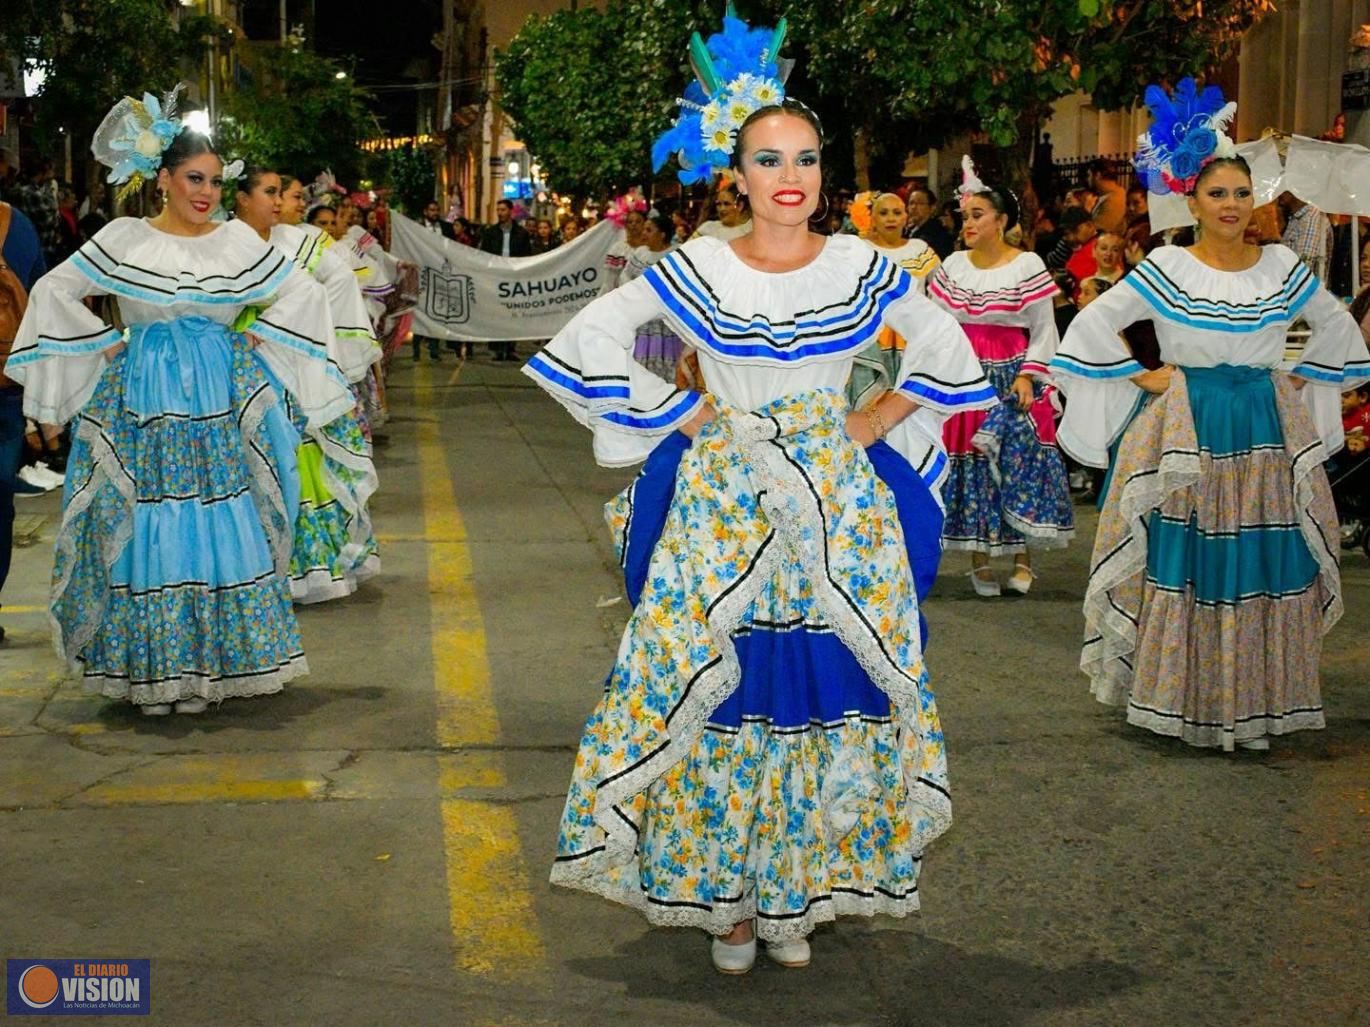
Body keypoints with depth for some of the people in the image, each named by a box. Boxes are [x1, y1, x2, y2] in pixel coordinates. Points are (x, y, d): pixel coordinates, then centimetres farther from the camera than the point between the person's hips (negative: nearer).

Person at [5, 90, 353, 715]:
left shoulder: (238, 241, 5)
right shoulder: (123, 240, 2)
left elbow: (303, 294, 11)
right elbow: (53, 292, 6)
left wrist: (255, 340, 3)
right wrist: (106, 344, 1)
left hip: (219, 401, 1)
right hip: (142, 397, -1)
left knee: (222, 525, -1)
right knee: (146, 528, -1)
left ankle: (208, 666, 10)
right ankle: (150, 669, 9)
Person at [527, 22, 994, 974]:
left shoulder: (863, 269, 2)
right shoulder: (694, 271, -4)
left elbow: (949, 351, 14)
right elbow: (588, 342, -2)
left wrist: (880, 422, 3)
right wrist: (683, 413, -4)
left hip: (837, 502, 2)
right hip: (722, 500, -1)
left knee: (825, 686, 3)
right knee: (720, 689, 0)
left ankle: (796, 889, 20)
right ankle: (724, 893, 17)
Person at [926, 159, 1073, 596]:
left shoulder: (1028, 266, -3)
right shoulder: (951, 267, 6)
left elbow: (1045, 331, -1)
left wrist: (1028, 376, -11)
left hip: (1011, 377, -3)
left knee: (1019, 461, -5)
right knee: (970, 461, 2)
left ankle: (1022, 559, 6)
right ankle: (979, 560, 10)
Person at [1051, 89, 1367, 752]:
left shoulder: (1283, 268, 6)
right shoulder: (1166, 269, -3)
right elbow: (1094, 326, -2)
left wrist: (1300, 383, 11)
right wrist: (1141, 379, -4)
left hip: (1267, 431, 3)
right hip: (1186, 432, -3)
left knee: (1266, 566, 3)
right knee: (1184, 564, -3)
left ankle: (1258, 698, 15)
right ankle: (1179, 697, 9)